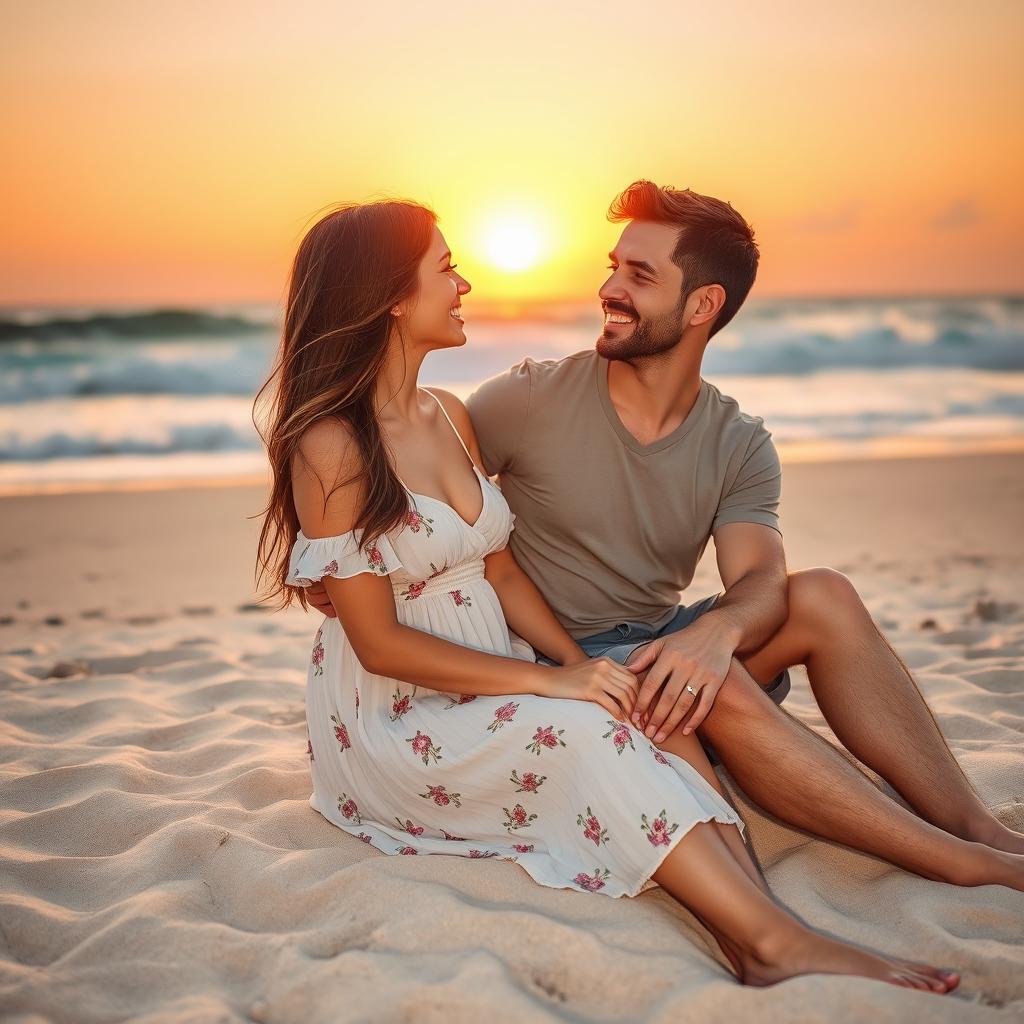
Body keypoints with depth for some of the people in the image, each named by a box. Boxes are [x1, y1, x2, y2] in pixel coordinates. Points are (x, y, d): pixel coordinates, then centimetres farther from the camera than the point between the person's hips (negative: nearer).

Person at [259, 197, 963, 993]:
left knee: (651, 708, -19)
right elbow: (378, 643, -17)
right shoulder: (329, 447, -15)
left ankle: (754, 932, -32)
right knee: (581, 730, -30)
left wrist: (581, 664, -9)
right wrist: (552, 681, -22)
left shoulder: (449, 416, 10)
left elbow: (501, 571, 9)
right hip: (393, 718, -6)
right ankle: (773, 942, -30)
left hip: (488, 685, 7)